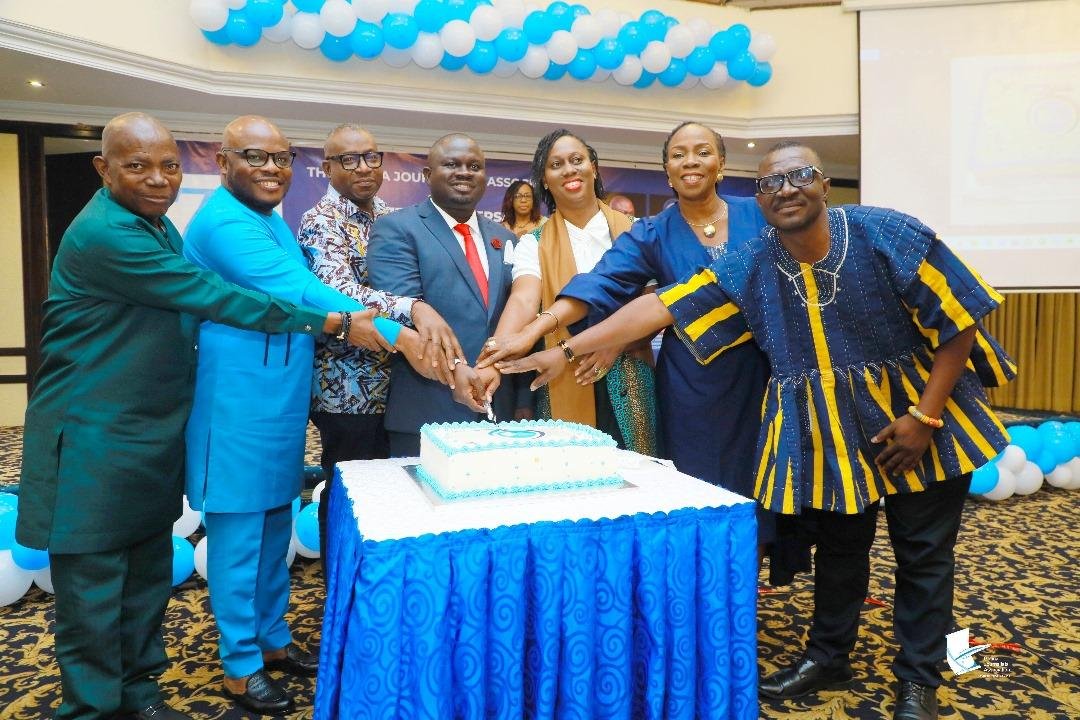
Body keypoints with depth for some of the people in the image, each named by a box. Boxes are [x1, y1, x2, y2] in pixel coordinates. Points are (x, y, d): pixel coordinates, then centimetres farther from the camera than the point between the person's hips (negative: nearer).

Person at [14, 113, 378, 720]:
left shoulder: (158, 225, 9)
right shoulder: (102, 234, -20)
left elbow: (190, 305, 17)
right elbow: (211, 297, -24)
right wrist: (328, 321, -22)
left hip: (156, 435, 9)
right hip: (97, 439, -8)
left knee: (150, 573, 17)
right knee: (94, 585, 4)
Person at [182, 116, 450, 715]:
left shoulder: (273, 221, 15)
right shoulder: (223, 224, -16)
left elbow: (294, 295, 16)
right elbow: (300, 293, -26)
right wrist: (390, 331, -28)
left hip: (278, 407, 9)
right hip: (239, 411, -9)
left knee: (275, 529, 18)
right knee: (239, 536, 4)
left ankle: (272, 637, 34)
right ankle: (241, 663, 20)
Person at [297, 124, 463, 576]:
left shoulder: (390, 217, 11)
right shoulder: (320, 222, -12)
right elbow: (339, 292, -30)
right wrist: (413, 309, -44)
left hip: (394, 381, 7)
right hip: (349, 386, -7)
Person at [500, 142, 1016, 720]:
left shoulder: (887, 234, -16)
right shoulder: (749, 268, -9)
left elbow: (959, 321, -12)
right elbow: (660, 307, -14)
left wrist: (924, 416, -16)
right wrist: (566, 350, -18)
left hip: (918, 415, -1)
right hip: (827, 431, 2)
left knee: (923, 553, 8)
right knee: (838, 547, 15)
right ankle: (828, 656, 35)